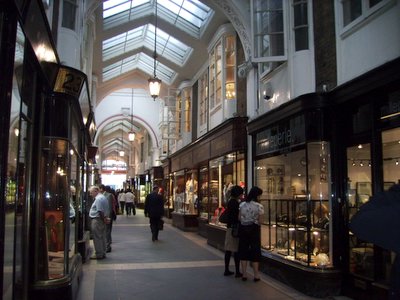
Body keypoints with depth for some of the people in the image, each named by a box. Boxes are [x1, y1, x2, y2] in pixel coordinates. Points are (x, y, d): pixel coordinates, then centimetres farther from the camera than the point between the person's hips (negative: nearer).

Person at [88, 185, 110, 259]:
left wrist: (104, 219, -13)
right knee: (102, 237, 14)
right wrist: (105, 218, 10)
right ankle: (103, 253, 20)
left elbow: (100, 211, -22)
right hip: (102, 220, 10)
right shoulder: (103, 197, 15)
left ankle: (99, 254, 2)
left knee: (97, 238, -3)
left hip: (97, 220, -10)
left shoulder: (98, 199, -18)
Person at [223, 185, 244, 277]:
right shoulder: (236, 203, -16)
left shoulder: (229, 202, 11)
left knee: (228, 249, 11)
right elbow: (238, 217, -18)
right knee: (237, 250, -2)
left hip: (229, 227, 9)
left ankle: (226, 270, 18)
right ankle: (237, 272, 3)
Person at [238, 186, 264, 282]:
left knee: (243, 250, 10)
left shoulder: (242, 205, -2)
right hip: (254, 229, -3)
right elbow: (259, 221, -8)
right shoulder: (259, 206, -11)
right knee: (255, 251, 7)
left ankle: (244, 275, 14)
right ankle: (256, 275, 12)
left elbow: (239, 218, -2)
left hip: (243, 228, 3)